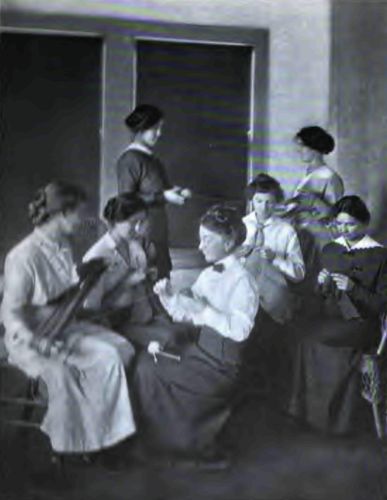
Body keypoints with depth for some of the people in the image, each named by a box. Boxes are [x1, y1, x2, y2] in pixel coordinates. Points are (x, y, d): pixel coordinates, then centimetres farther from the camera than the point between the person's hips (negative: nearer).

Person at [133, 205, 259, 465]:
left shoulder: (242, 280, -14)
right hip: (201, 348, 7)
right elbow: (184, 313, 12)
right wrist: (169, 295, -5)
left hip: (222, 361, -7)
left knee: (154, 374, -13)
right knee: (146, 362, -8)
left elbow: (240, 330, -25)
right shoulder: (208, 275, 10)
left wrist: (205, 312, -28)